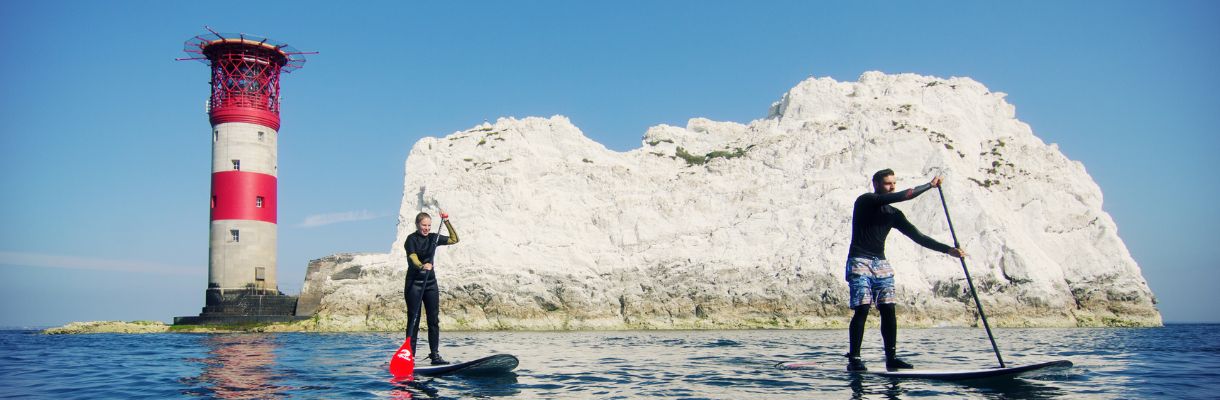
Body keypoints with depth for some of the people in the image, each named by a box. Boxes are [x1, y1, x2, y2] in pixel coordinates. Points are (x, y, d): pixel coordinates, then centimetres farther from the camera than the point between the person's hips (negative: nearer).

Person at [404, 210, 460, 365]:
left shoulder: (433, 237, 9)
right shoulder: (411, 239, -7)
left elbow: (454, 239, 10)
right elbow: (413, 257, -23)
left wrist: (446, 221, 2)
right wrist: (422, 266, -43)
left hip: (431, 282, 5)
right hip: (414, 283, -5)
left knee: (434, 320, 3)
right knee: (413, 320, -5)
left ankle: (435, 355, 7)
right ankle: (410, 355, -1)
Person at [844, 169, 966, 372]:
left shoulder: (893, 214, 13)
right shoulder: (865, 201, -6)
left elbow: (918, 237, 12)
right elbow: (901, 196, -17)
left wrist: (947, 249, 4)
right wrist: (929, 185, -8)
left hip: (881, 264, 6)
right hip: (860, 263, -6)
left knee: (888, 310, -2)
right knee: (862, 309, -14)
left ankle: (891, 357, 2)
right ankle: (854, 359, -11)